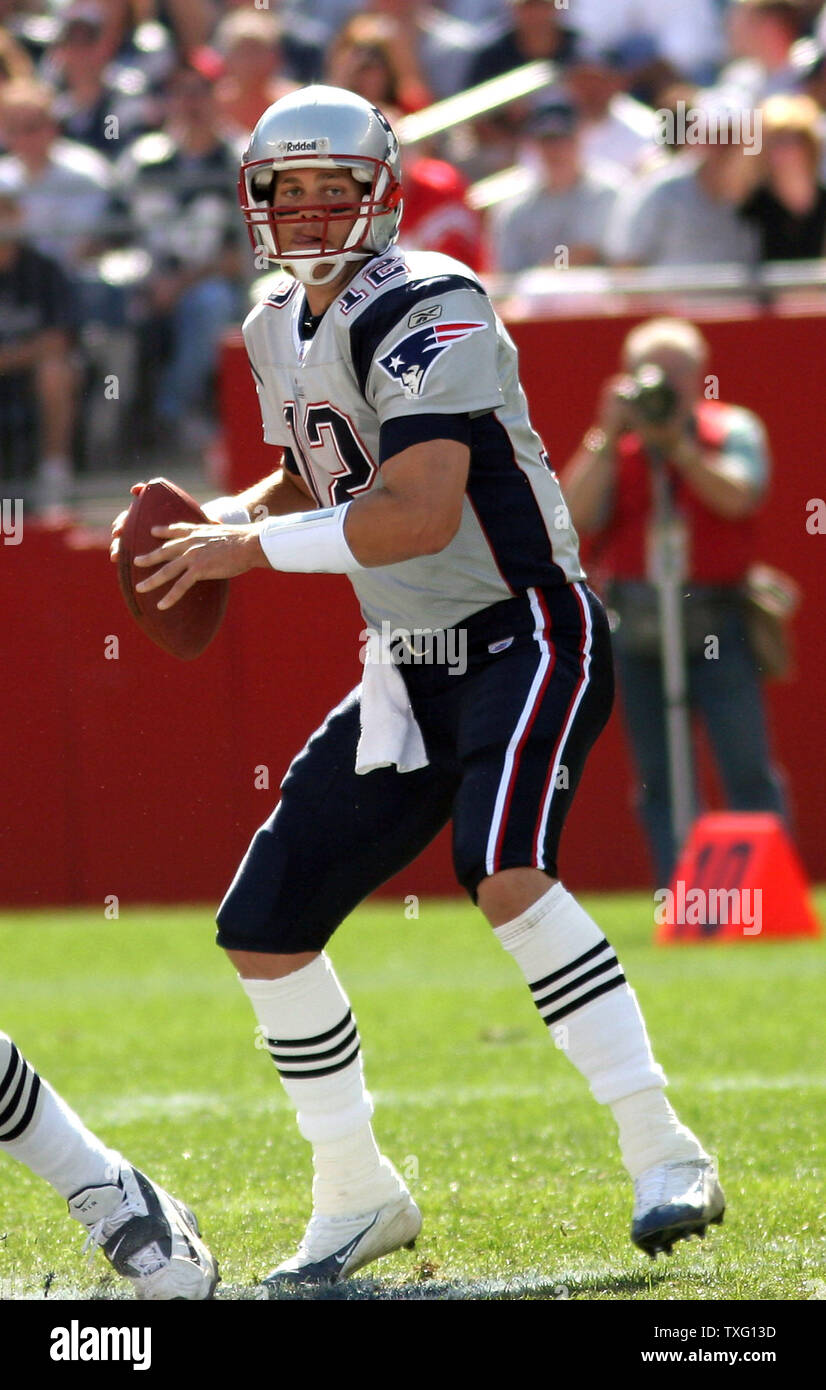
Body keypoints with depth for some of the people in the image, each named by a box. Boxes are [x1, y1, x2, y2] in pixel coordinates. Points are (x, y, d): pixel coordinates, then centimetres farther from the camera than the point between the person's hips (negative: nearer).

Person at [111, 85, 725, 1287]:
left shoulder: (425, 312, -18)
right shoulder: (280, 333, 9)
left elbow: (420, 513, -27)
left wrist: (253, 547, -19)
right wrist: (224, 515, 5)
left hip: (527, 637, -9)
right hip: (412, 668, 9)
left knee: (504, 869, -33)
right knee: (264, 929, 5)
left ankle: (664, 1155, -25)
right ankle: (357, 1198, 21)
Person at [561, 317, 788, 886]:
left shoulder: (732, 429, 3)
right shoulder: (611, 448, 8)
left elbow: (737, 496, -16)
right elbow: (577, 516, -8)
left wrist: (676, 443, -19)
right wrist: (610, 437, -13)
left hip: (716, 625, -3)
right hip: (639, 630, 3)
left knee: (748, 770, -6)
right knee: (659, 780, 4)